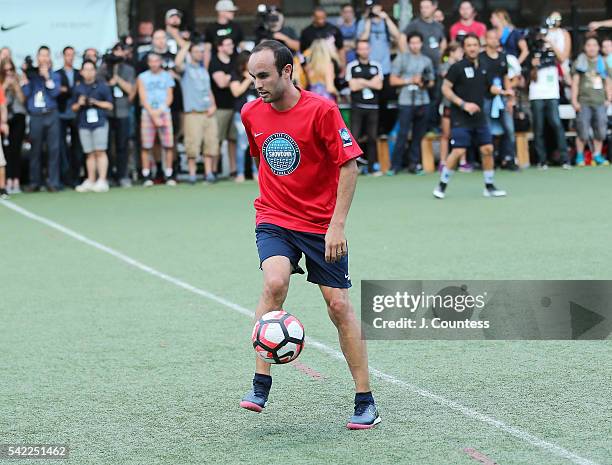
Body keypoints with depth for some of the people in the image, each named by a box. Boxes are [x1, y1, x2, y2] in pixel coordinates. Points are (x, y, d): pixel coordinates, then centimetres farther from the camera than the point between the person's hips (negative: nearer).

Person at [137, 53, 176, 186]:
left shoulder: (167, 76, 12)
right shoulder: (142, 78, 9)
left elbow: (170, 97, 7)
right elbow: (143, 99, 2)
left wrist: (159, 111, -7)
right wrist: (153, 114, -8)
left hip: (164, 112, 1)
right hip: (147, 113, -1)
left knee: (168, 145, -6)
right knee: (146, 146, -5)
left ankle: (169, 174, 0)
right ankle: (146, 176, -1)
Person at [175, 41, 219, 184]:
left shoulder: (204, 70, 22)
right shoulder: (186, 68, 4)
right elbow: (178, 63, -20)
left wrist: (213, 105, 6)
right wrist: (185, 45, -9)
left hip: (208, 112, 6)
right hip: (193, 112, -6)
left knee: (211, 142, -1)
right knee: (193, 143, -11)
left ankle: (209, 172, 3)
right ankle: (192, 174, -4)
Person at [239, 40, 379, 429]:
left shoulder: (321, 110, -14)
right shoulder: (252, 113, 2)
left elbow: (349, 165, -13)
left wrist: (337, 224, -17)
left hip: (322, 224, -2)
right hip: (273, 219, 2)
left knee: (339, 305, -1)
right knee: (275, 283, -25)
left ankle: (366, 401, 9)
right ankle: (261, 385, -18)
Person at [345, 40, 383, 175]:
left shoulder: (377, 66, 12)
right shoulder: (351, 66, 5)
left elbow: (379, 85, 1)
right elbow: (353, 86, -5)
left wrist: (362, 81, -5)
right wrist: (371, 82, -2)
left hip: (373, 107, 2)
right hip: (357, 106, -2)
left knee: (373, 138, 3)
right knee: (354, 137, -8)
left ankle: (372, 167, 8)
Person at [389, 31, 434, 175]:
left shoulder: (427, 60, 15)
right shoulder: (401, 58, 4)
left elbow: (432, 81, 20)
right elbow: (393, 80, 2)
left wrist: (425, 83, -3)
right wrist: (411, 80, -8)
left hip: (423, 101, 4)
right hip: (406, 101, -4)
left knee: (419, 135, 4)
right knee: (403, 133, -8)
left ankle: (414, 163, 11)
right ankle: (395, 164, -3)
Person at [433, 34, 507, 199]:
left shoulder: (482, 69, 10)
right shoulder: (458, 67, -7)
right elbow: (445, 89, -9)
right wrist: (463, 104, -17)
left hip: (479, 117, 6)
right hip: (461, 118, -6)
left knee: (487, 149, 2)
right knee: (458, 152, -11)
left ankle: (489, 187, 13)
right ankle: (442, 186, 4)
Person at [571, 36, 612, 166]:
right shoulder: (579, 63, 4)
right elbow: (575, 83, 0)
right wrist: (574, 101, -7)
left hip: (600, 102, 4)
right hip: (584, 102, -3)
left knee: (601, 131, 0)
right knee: (583, 133, -8)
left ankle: (597, 155, 14)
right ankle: (580, 156, 9)